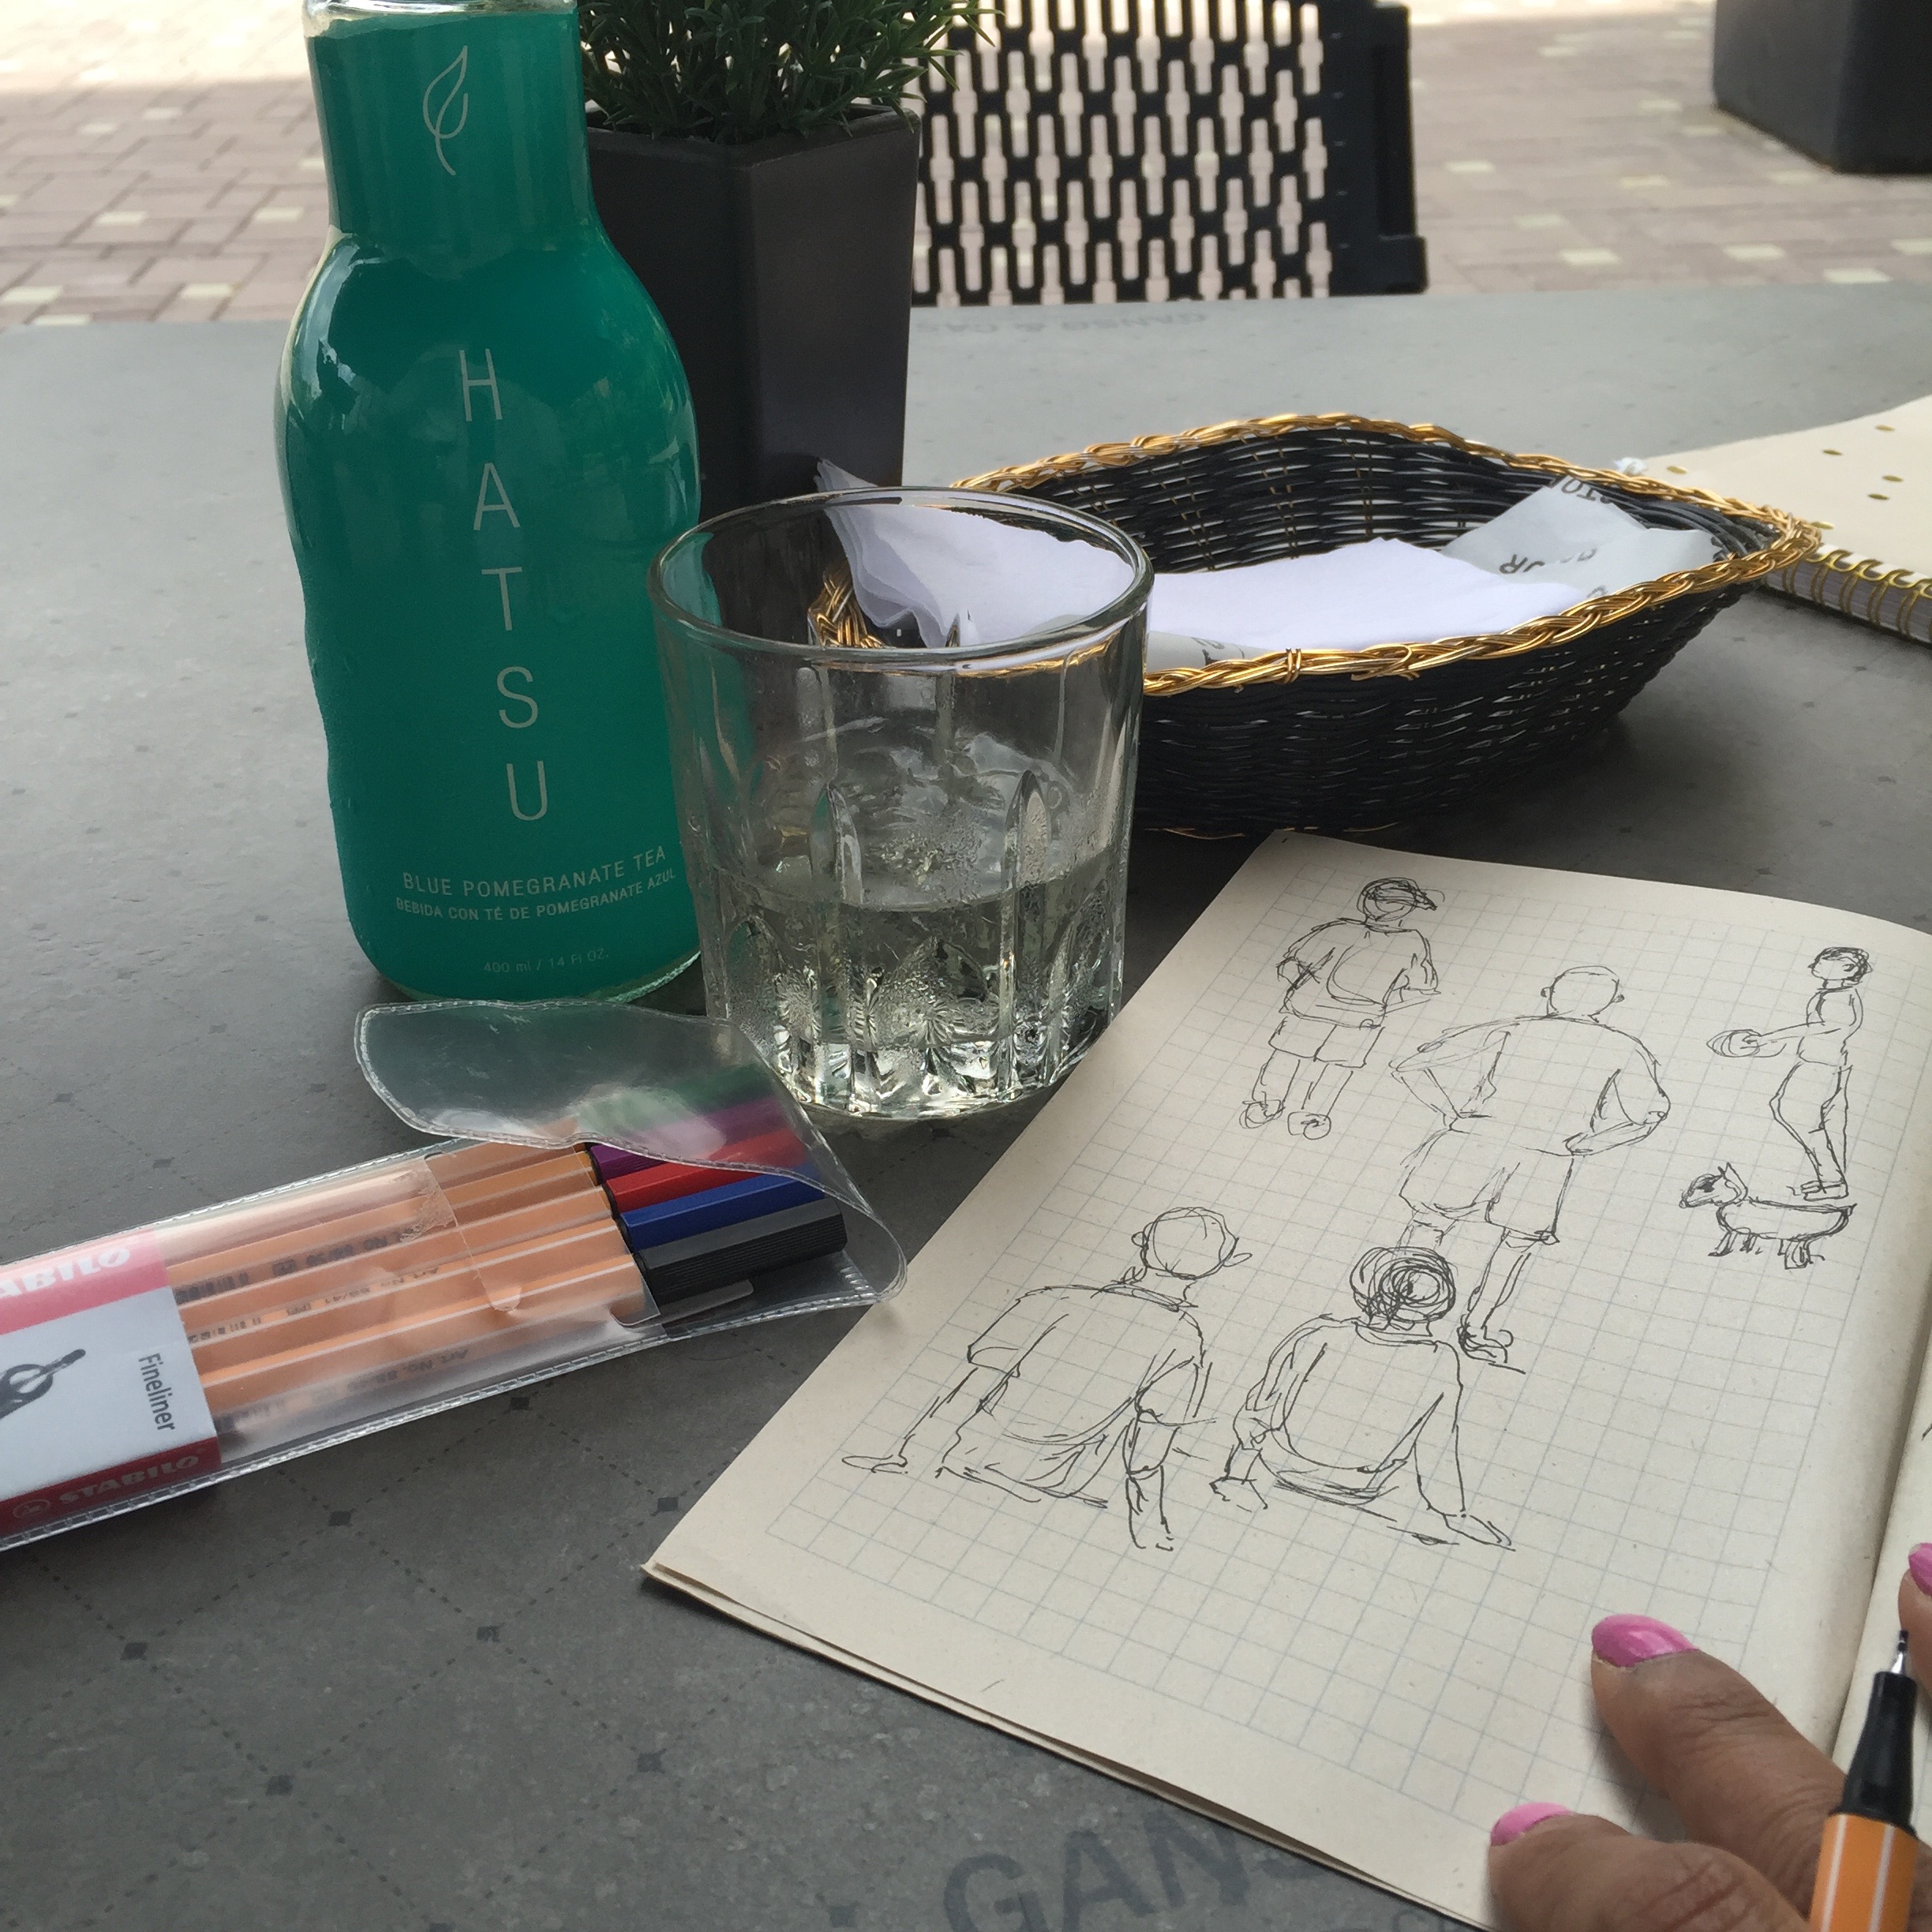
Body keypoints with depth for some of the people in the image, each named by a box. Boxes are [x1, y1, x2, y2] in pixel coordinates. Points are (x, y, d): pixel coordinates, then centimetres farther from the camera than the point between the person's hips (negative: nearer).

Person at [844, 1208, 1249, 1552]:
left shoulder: (1055, 1303, -11)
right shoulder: (1184, 1343, -15)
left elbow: (969, 1392, -9)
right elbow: (1148, 1452, -10)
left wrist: (907, 1460, -2)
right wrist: (1148, 1519, 6)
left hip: (973, 1452, 1)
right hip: (1052, 1474, 0)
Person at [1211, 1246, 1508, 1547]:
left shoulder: (1321, 1336, -26)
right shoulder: (1442, 1364, -25)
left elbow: (1257, 1409, -13)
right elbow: (1437, 1450, -11)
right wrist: (1453, 1515, 7)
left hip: (1281, 1464, -1)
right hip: (1362, 1491, 1)